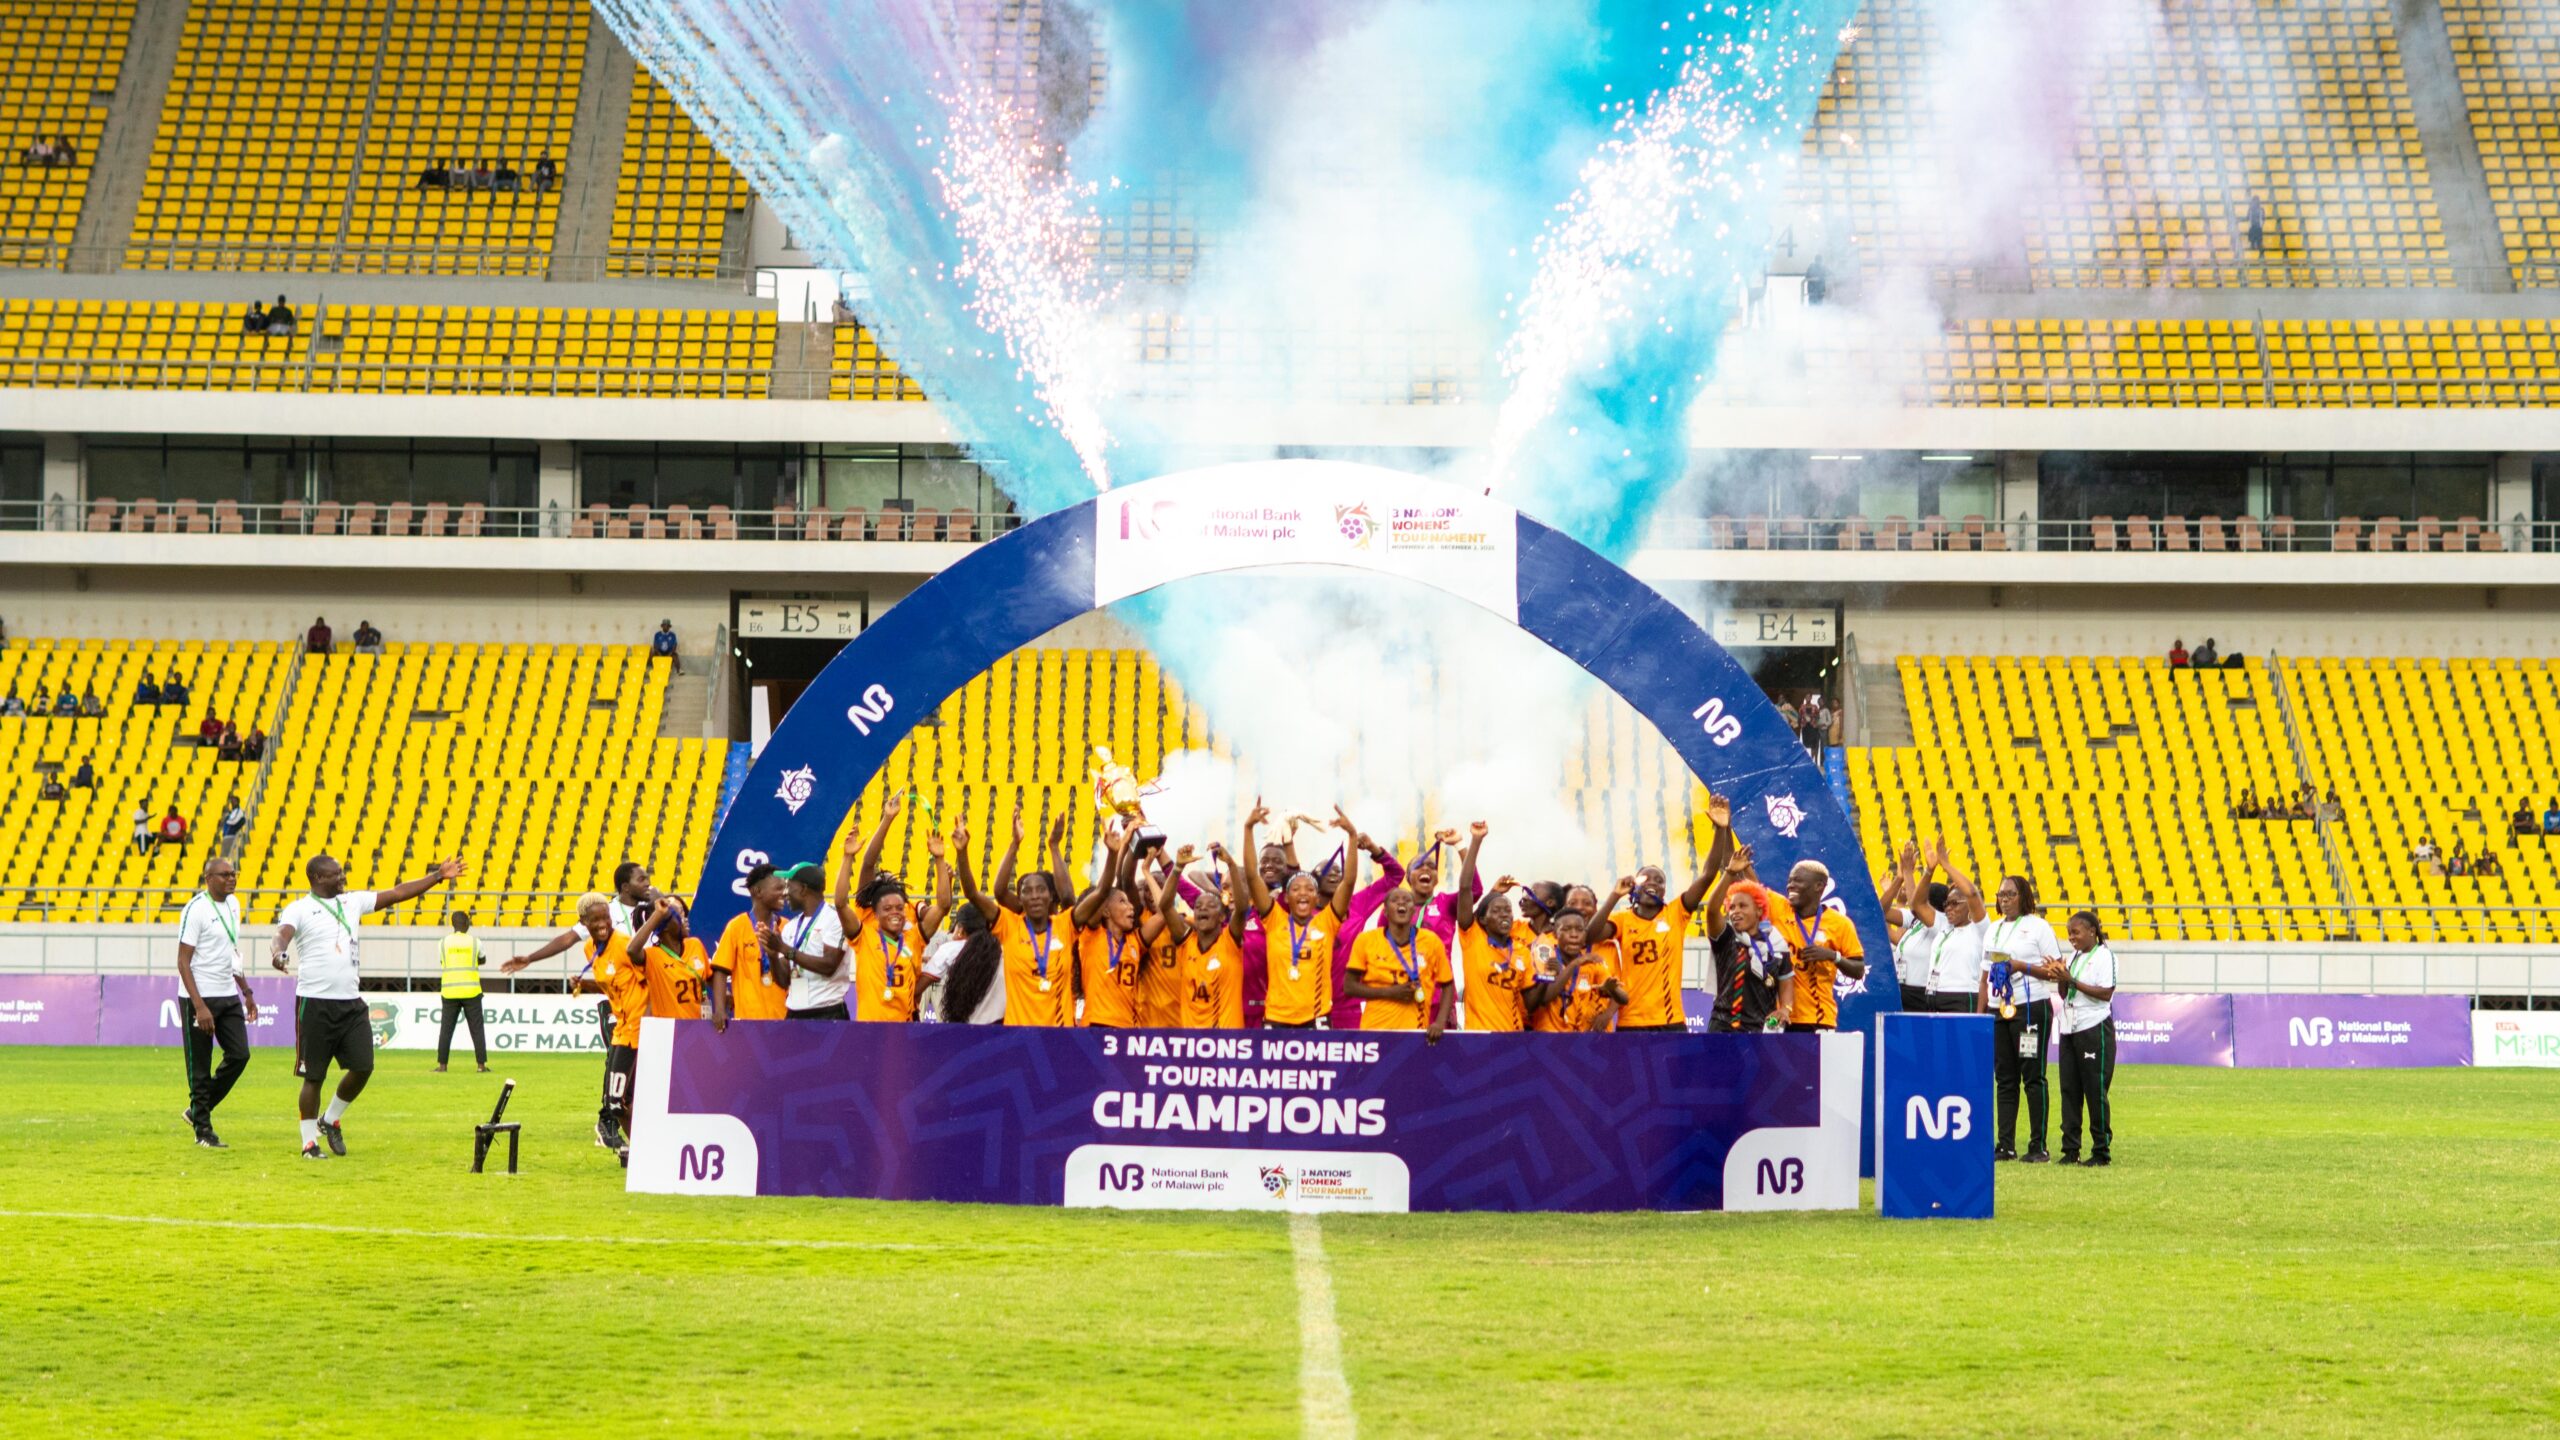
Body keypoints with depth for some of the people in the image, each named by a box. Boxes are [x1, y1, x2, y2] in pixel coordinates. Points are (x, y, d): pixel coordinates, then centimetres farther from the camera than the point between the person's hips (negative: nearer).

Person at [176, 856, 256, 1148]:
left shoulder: (233, 904, 11)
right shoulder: (195, 910, -14)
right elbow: (183, 962, -16)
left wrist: (247, 993, 20)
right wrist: (200, 1007, -22)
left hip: (229, 996, 8)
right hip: (201, 997, -8)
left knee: (239, 1055, 2)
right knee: (200, 1068, -1)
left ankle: (198, 1111, 18)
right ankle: (203, 1130, 8)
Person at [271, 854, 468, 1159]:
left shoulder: (352, 901, 13)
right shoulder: (299, 909, -4)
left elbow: (397, 893, 14)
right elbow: (284, 932, -23)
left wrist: (438, 876, 10)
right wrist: (280, 952, -46)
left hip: (351, 1002, 6)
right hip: (314, 1002, -5)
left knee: (363, 1067, 0)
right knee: (313, 1075, 0)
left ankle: (331, 1120, 23)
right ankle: (309, 1142, 11)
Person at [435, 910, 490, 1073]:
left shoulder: (444, 942, 2)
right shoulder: (474, 941, 0)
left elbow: (443, 961, 15)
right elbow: (483, 960, 15)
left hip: (450, 991, 1)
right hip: (471, 991, -1)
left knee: (446, 1029, 6)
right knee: (477, 1028, 4)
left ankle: (441, 1065, 4)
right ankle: (482, 1065, 2)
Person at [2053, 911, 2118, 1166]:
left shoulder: (2104, 956, -8)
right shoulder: (2073, 957, 14)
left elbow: (2106, 993, -16)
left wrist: (2072, 981, -18)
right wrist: (2061, 979, -4)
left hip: (2095, 1028, -7)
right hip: (2070, 1029, 7)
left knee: (2096, 1090, -3)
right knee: (2069, 1090, 5)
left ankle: (2102, 1150, 3)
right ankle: (2070, 1149, 8)